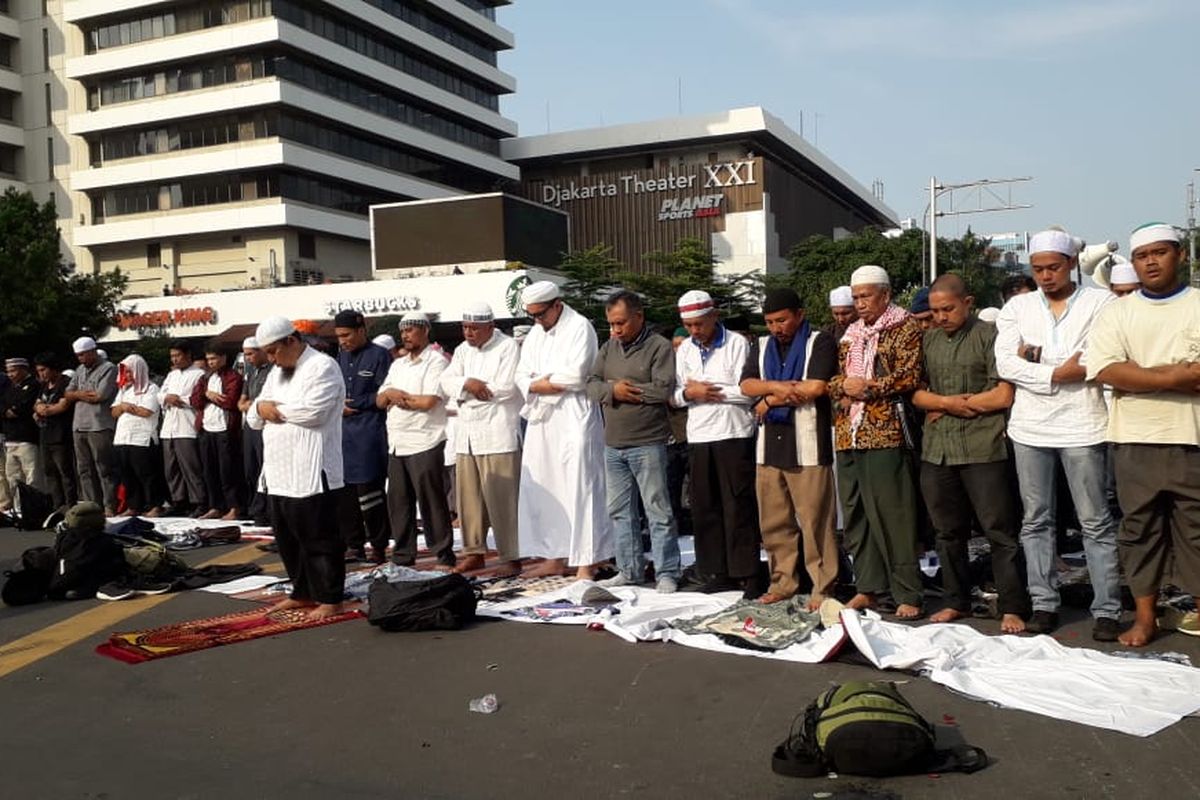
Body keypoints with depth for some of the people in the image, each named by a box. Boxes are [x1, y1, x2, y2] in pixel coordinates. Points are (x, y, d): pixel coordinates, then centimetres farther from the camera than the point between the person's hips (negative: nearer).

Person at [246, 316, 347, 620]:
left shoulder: (322, 367, -8)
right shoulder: (276, 373, 20)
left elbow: (312, 411, -21)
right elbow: (254, 419, 21)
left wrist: (274, 407, -6)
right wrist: (261, 408, -3)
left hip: (311, 474, -9)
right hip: (278, 474, 9)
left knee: (319, 539, -2)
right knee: (287, 539, 14)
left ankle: (331, 599, 6)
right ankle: (303, 593, 26)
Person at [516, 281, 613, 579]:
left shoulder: (580, 327, -5)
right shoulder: (535, 334, 18)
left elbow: (575, 375, -16)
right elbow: (522, 377, 11)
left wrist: (540, 381, -4)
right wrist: (539, 386, -10)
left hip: (574, 417, -7)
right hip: (541, 420, 8)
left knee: (579, 489, -8)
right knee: (540, 488, 8)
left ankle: (586, 562, -3)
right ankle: (554, 557, 18)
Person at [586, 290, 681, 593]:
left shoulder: (659, 347, -6)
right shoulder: (608, 347, 13)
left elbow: (664, 389, -17)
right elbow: (591, 385, 7)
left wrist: (628, 390, -9)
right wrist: (613, 390, -13)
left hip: (647, 444, -7)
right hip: (613, 444, 7)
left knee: (658, 510, -2)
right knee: (620, 510, 13)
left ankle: (667, 573, 5)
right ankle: (629, 570, 24)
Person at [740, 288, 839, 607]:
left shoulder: (820, 343, 0)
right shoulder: (762, 346, 18)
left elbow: (818, 387, -13)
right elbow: (746, 385, 6)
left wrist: (770, 400, -4)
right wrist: (777, 385, -14)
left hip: (807, 446, -6)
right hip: (769, 446, 6)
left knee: (815, 520, -4)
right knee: (773, 521, 9)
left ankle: (823, 588, 4)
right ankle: (782, 582, 20)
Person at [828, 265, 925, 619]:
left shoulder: (905, 328, 1)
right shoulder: (851, 333, 21)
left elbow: (909, 376, -9)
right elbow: (833, 377, 21)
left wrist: (867, 387, -11)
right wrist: (842, 385, -1)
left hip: (885, 433, -7)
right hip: (848, 434, 7)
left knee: (893, 514, -6)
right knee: (856, 514, 9)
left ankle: (908, 594, 1)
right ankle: (868, 586, 19)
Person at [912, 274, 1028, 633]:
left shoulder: (989, 335, -3)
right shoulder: (928, 340, 14)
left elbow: (1003, 396, -10)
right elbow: (916, 392, 12)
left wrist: (944, 407, -5)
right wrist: (948, 402, -9)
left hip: (982, 449, -5)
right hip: (937, 451, 6)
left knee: (1000, 530, -2)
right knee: (948, 531, 13)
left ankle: (1013, 608, 6)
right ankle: (957, 602, 24)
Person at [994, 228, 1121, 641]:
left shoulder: (1101, 303, 2)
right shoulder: (1017, 307, 10)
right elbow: (1005, 363, -1)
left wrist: (1034, 358, -11)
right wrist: (1056, 373, -12)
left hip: (1081, 425, -3)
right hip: (1030, 427, 3)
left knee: (1096, 522, 1)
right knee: (1036, 520, 8)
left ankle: (1107, 610, 8)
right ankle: (1044, 604, 17)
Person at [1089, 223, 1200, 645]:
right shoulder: (1117, 313, 8)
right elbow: (1106, 370, -7)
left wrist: (1142, 376, -13)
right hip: (1135, 440, 1)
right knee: (1139, 528, 8)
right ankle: (1144, 616, 17)